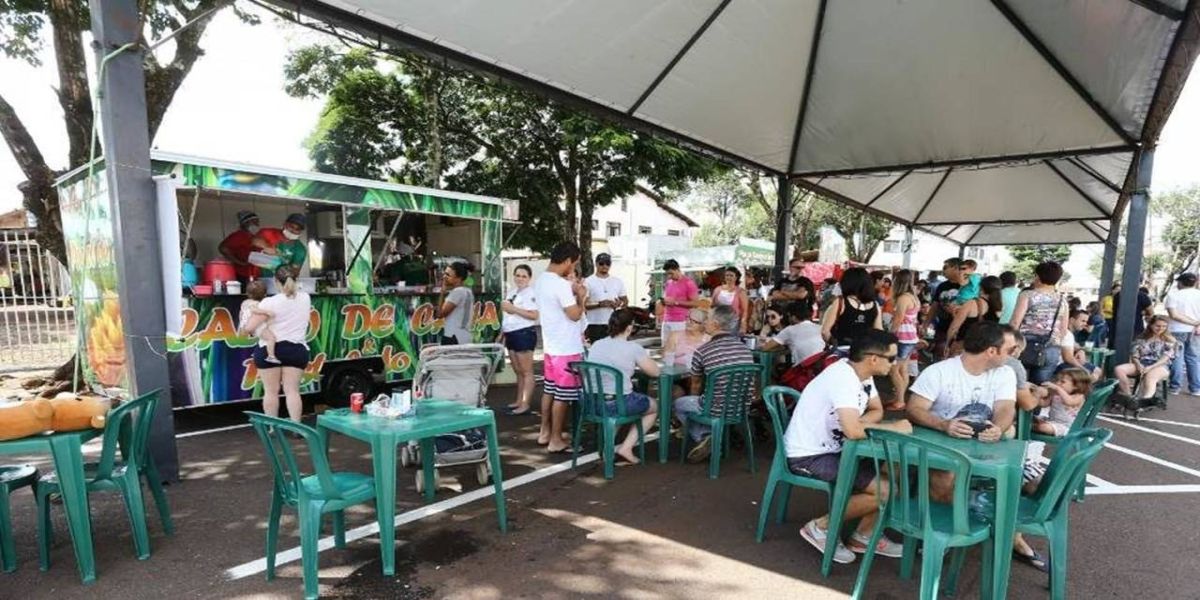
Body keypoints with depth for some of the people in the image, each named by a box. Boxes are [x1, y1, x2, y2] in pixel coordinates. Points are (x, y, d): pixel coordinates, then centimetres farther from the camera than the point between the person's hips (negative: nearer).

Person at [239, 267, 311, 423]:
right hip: (297, 349, 3)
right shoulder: (305, 298, 2)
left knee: (271, 391, 6)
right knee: (292, 390, 4)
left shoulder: (270, 303, -13)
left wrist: (243, 329, 9)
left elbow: (248, 328, -12)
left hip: (269, 350, -3)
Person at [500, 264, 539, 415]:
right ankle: (519, 401, 22)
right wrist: (503, 334, 18)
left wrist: (513, 309, -19)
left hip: (524, 334, -9)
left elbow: (534, 315, -21)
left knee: (526, 372, -5)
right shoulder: (511, 293, 17)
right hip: (511, 334, 9)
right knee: (518, 371, 14)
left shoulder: (530, 294, -10)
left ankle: (525, 405, -3)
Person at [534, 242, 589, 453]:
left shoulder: (540, 281, 7)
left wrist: (571, 293, 15)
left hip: (551, 345, 9)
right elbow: (575, 315, -21)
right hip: (567, 349, -9)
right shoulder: (561, 285, -23)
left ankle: (545, 432, 28)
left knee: (549, 390, 17)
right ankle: (556, 440, 10)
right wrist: (581, 297, -5)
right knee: (562, 395, 1)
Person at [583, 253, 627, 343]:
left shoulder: (618, 282, 13)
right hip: (594, 326, -4)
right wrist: (600, 304, -21)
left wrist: (620, 304, -7)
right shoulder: (588, 282, -2)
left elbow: (625, 300, 17)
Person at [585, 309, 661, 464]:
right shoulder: (633, 348, -10)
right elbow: (655, 372, -1)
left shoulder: (596, 345, 5)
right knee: (654, 408, 22)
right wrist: (641, 361, 19)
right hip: (617, 404, -5)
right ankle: (626, 447, 11)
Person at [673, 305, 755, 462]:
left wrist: (696, 400, 30)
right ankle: (710, 439, 19)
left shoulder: (702, 351, -12)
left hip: (716, 410, -5)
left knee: (679, 404, 22)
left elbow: (696, 384, 6)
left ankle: (703, 437, 7)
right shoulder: (746, 349, 1)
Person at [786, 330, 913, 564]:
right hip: (807, 456, -9)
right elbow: (853, 431, -36)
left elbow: (877, 411, 12)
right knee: (887, 489, -14)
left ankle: (864, 536, 16)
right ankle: (821, 527, 0)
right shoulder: (843, 379, -27)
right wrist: (892, 428, -18)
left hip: (831, 449, 9)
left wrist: (855, 423, -11)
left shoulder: (861, 373, 2)